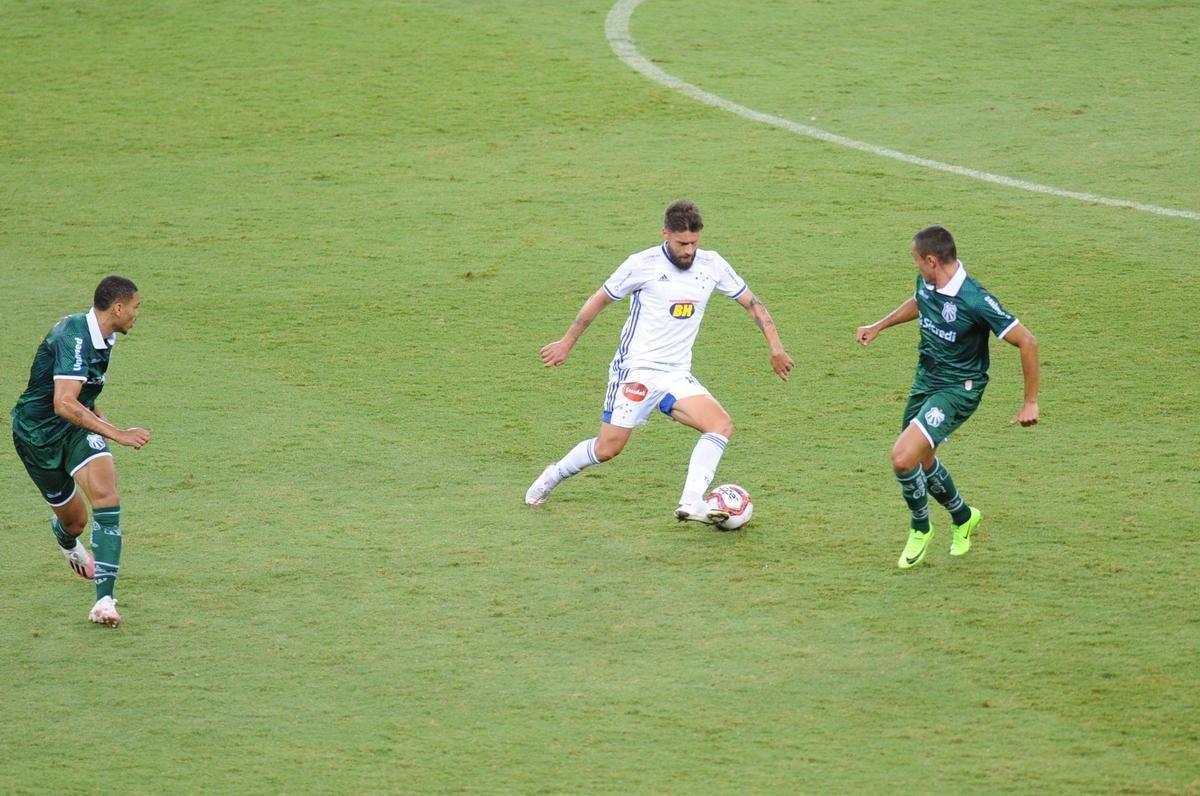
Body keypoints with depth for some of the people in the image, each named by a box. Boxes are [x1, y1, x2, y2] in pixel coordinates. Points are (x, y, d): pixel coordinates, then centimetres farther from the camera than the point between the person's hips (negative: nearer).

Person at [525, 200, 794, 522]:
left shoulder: (712, 265, 2)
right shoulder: (643, 265, -9)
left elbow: (751, 302, 13)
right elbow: (600, 299, 3)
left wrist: (775, 347, 5)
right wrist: (566, 343, 8)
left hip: (677, 375, 4)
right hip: (636, 370, -4)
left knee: (721, 425, -18)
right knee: (608, 448, -4)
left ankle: (690, 503, -25)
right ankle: (554, 475, 25)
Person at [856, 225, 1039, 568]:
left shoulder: (974, 301, -29)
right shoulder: (926, 283, -6)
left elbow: (1026, 342, -23)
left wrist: (1030, 402, -18)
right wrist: (877, 327, 29)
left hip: (957, 389, -8)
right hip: (926, 380, 8)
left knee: (903, 457, -21)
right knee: (920, 459, 22)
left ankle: (920, 528, 6)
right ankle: (962, 517, 50)